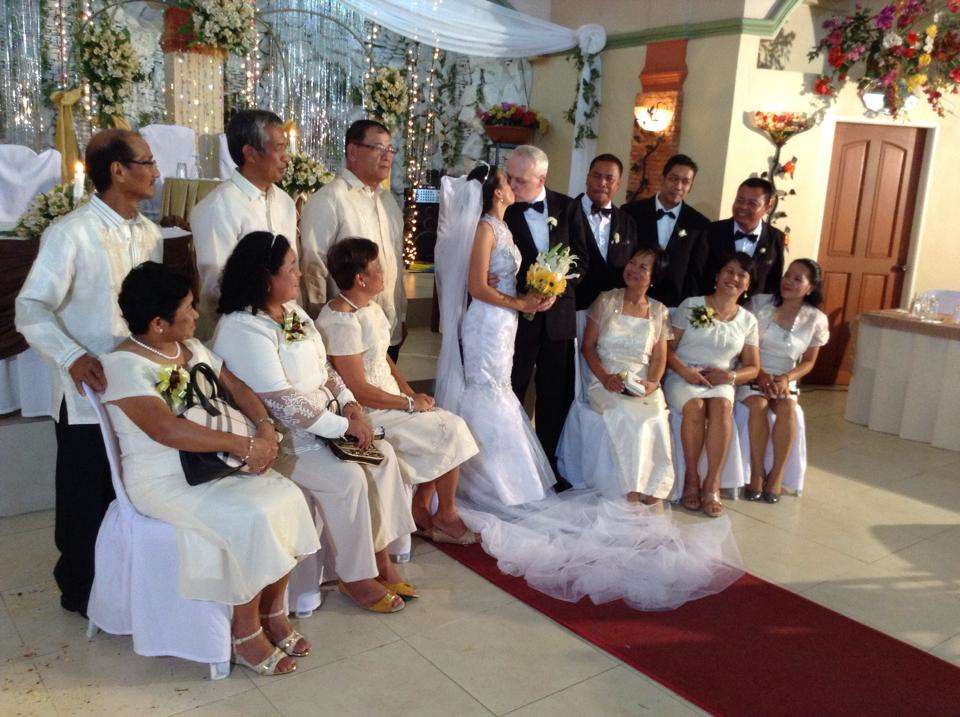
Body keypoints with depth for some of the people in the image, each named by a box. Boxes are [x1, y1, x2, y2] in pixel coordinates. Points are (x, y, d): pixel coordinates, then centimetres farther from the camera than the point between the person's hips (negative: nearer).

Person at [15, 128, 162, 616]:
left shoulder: (149, 233, 7)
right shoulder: (71, 233, -15)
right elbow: (31, 310, -18)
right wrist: (73, 357, -31)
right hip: (88, 391, -6)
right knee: (86, 499, 9)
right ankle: (80, 589, 30)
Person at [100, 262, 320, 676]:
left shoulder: (191, 347, 11)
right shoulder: (123, 365, -15)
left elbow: (235, 386, 12)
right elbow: (169, 430, -27)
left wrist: (264, 426, -9)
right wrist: (244, 446, -26)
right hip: (163, 482, -7)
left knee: (288, 497, -14)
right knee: (250, 518, -27)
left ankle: (273, 611, 0)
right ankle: (246, 634, -9)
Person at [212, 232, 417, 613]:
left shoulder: (292, 311, 9)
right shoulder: (243, 329, -20)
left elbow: (323, 367, 17)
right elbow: (284, 402, -24)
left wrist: (349, 401, -1)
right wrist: (343, 426, -20)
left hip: (323, 421, 9)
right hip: (281, 440, -9)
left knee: (383, 454, -6)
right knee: (349, 478, -23)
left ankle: (380, 557, 3)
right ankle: (355, 577, -4)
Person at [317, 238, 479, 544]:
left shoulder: (371, 308, 8)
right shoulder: (341, 321, -23)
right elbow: (359, 390, -23)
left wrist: (412, 393, 3)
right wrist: (409, 403, -13)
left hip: (389, 401, 9)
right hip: (367, 414, -9)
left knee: (450, 424, -3)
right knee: (451, 431, -9)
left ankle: (420, 511, 8)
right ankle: (446, 516, 11)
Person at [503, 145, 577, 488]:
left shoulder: (565, 206, 1)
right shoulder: (503, 210, -9)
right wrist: (526, 298, -22)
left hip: (558, 315, 4)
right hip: (519, 315, -3)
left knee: (555, 396, 13)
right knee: (510, 394, 5)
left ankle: (548, 463, 28)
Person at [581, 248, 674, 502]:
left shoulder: (659, 312, 14)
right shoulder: (606, 301, 9)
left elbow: (659, 357, 9)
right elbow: (588, 345, 4)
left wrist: (652, 382, -13)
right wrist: (605, 377, -12)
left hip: (643, 384, 1)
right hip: (606, 381, -1)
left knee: (655, 416, -31)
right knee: (624, 414, -33)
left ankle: (651, 486, -20)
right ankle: (631, 487, -23)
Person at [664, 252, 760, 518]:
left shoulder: (748, 320, 13)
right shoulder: (691, 305, 6)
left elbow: (752, 367, 12)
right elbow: (667, 348, 2)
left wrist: (730, 376, -9)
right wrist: (684, 370, -17)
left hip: (721, 383, 2)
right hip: (683, 378, -1)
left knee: (721, 406, -33)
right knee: (695, 406, -34)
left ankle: (712, 483, -27)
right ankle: (691, 477, -18)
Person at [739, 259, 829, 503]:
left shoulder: (816, 320, 4)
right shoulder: (760, 303, -1)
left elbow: (808, 362, 8)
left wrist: (786, 378, -12)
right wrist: (760, 374, -14)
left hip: (785, 381, 1)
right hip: (752, 377, -1)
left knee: (786, 408, -30)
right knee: (758, 405, -31)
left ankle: (777, 475, -19)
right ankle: (757, 473, -20)